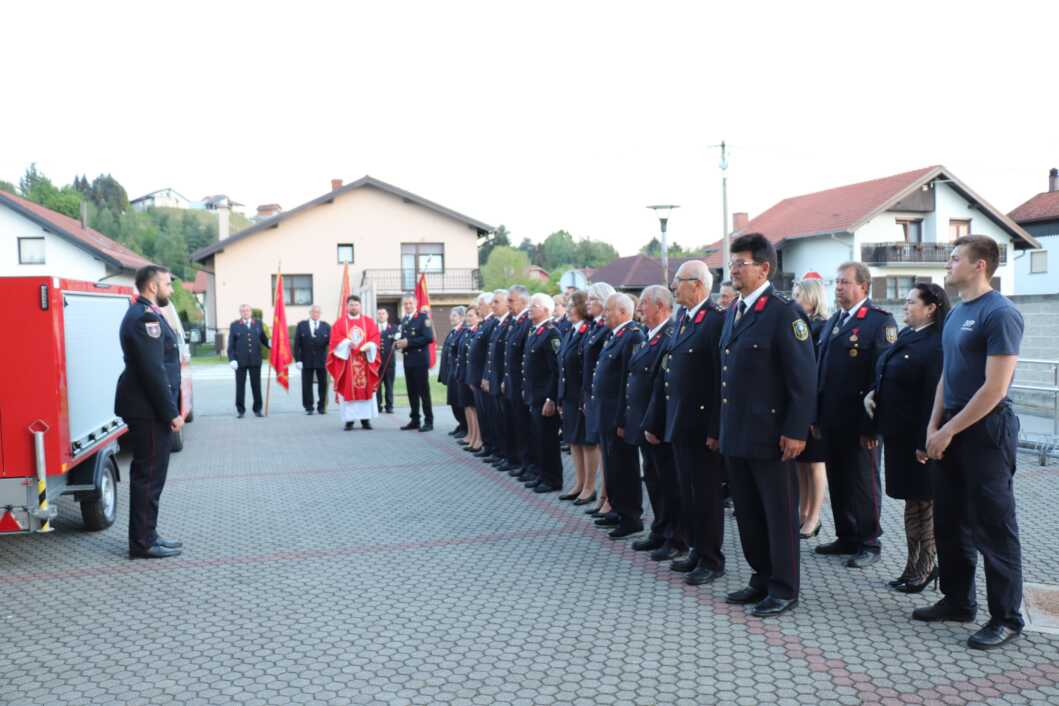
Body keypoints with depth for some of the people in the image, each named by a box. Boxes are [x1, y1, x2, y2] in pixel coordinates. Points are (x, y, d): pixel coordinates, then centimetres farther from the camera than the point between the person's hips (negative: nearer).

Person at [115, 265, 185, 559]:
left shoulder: (145, 314, 17)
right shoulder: (145, 317, -17)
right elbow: (153, 371, -22)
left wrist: (168, 409, 18)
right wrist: (171, 412, -19)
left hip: (146, 407, 11)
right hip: (148, 409, -11)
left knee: (149, 473, 16)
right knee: (149, 474, -5)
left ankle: (146, 535, 24)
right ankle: (143, 543, 2)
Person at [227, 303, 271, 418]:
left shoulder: (258, 324, 10)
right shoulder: (234, 325, 5)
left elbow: (263, 339, 10)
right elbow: (231, 345, 2)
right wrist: (231, 359, -7)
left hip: (255, 361, 1)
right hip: (240, 361, -1)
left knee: (256, 385, 4)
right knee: (240, 386, 4)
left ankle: (257, 409, 12)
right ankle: (240, 410, 12)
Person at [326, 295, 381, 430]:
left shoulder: (368, 321, 11)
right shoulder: (340, 323, 7)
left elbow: (375, 337, 1)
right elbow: (336, 338, -4)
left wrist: (368, 346, -17)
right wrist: (347, 343, -21)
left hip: (365, 359, 1)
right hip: (346, 361, -1)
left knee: (366, 388, 1)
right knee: (348, 390, -3)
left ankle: (365, 418, 7)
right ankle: (349, 420, -1)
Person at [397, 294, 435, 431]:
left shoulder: (423, 317, -7)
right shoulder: (404, 320, 17)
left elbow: (429, 337, -17)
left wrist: (408, 342, -18)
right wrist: (399, 343, 0)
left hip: (420, 360, -7)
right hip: (408, 360, 7)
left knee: (423, 391, -5)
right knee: (412, 392, 10)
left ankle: (428, 421, -1)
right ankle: (415, 420, 16)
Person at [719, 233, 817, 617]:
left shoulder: (785, 312, -12)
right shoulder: (732, 311, 13)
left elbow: (804, 378, -14)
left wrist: (796, 431, -17)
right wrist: (722, 426, 15)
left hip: (770, 434, -8)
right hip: (736, 434, 8)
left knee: (780, 514, 4)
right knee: (748, 513, 15)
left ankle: (784, 589, 15)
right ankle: (762, 579, 29)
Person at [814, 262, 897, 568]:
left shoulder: (880, 321, -9)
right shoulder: (832, 322, 16)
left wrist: (872, 425, -19)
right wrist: (816, 415, 11)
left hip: (859, 422, -7)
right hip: (830, 420, 7)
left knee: (863, 483, 4)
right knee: (837, 481, 14)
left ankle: (869, 543, 17)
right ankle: (847, 537, 27)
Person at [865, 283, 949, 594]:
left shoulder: (937, 345, -18)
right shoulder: (905, 335, 10)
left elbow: (934, 397, -21)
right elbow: (888, 377, 20)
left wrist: (925, 442, -22)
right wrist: (872, 393, 2)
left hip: (918, 437, -9)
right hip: (897, 432, 9)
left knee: (924, 500, 5)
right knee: (911, 499, 16)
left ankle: (925, 566, 18)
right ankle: (915, 565, 27)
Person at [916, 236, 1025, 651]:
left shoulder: (1000, 314, -15)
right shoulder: (956, 313, 12)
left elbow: (994, 389, -19)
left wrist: (948, 431, -15)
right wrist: (934, 426, 6)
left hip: (985, 431, -8)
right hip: (951, 431, 8)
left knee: (992, 527, 1)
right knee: (950, 522, 14)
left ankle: (1006, 618, 13)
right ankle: (958, 601, 27)